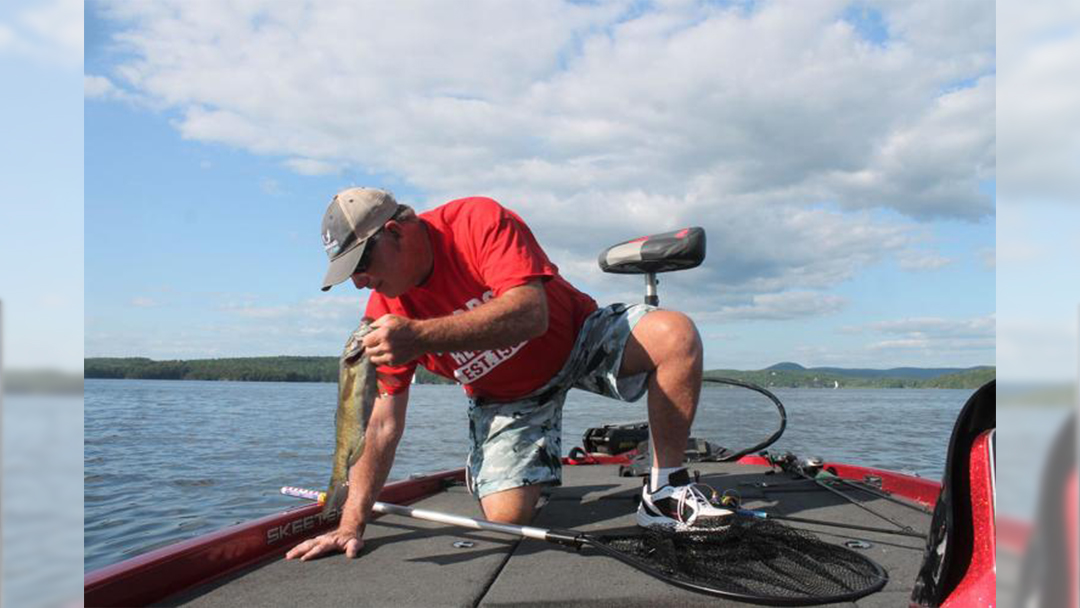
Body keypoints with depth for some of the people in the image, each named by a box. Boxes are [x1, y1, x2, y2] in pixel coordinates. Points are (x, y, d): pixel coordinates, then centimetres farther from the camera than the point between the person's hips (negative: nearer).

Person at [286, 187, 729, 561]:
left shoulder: (479, 221, -27)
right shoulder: (385, 314, -14)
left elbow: (530, 314, -41)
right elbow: (384, 423, -12)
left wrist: (422, 336, -51)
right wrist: (351, 525, -18)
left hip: (576, 340, -2)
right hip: (504, 399, 2)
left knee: (675, 333, -29)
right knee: (507, 518, -15)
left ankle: (664, 493, -15)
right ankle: (479, 472, 23)